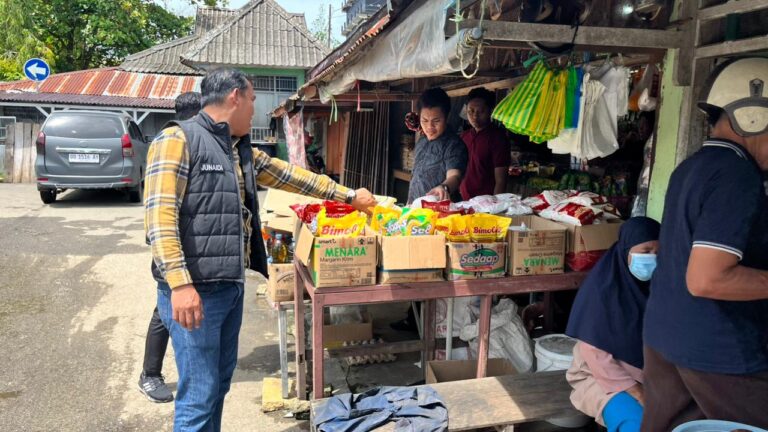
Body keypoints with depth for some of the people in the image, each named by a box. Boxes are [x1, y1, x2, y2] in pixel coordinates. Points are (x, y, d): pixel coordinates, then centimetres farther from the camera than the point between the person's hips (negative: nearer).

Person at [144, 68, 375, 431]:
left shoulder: (242, 150, 16)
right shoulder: (178, 139, -10)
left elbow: (292, 177, 24)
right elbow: (160, 216, -19)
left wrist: (347, 195, 27)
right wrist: (180, 283, -25)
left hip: (231, 288, 9)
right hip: (195, 290, -9)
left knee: (220, 382, 18)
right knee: (199, 394, -2)